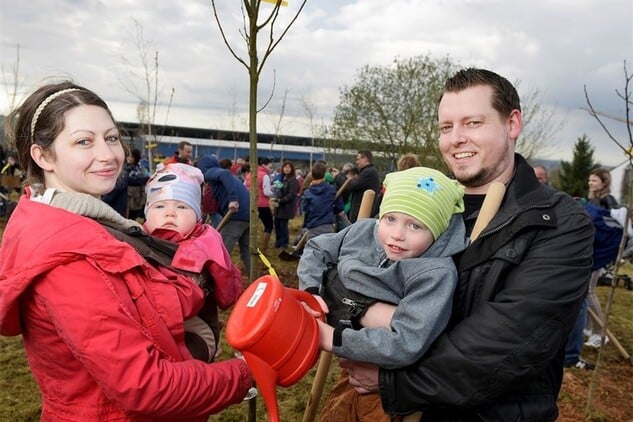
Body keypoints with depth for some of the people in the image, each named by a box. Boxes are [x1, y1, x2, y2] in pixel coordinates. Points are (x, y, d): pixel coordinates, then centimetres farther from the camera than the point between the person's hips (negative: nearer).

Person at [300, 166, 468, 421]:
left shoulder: (436, 274, -29)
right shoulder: (364, 231, -9)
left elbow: (406, 345, -36)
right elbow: (316, 250, 6)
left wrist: (334, 339, -31)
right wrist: (310, 292, -11)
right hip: (352, 369, 6)